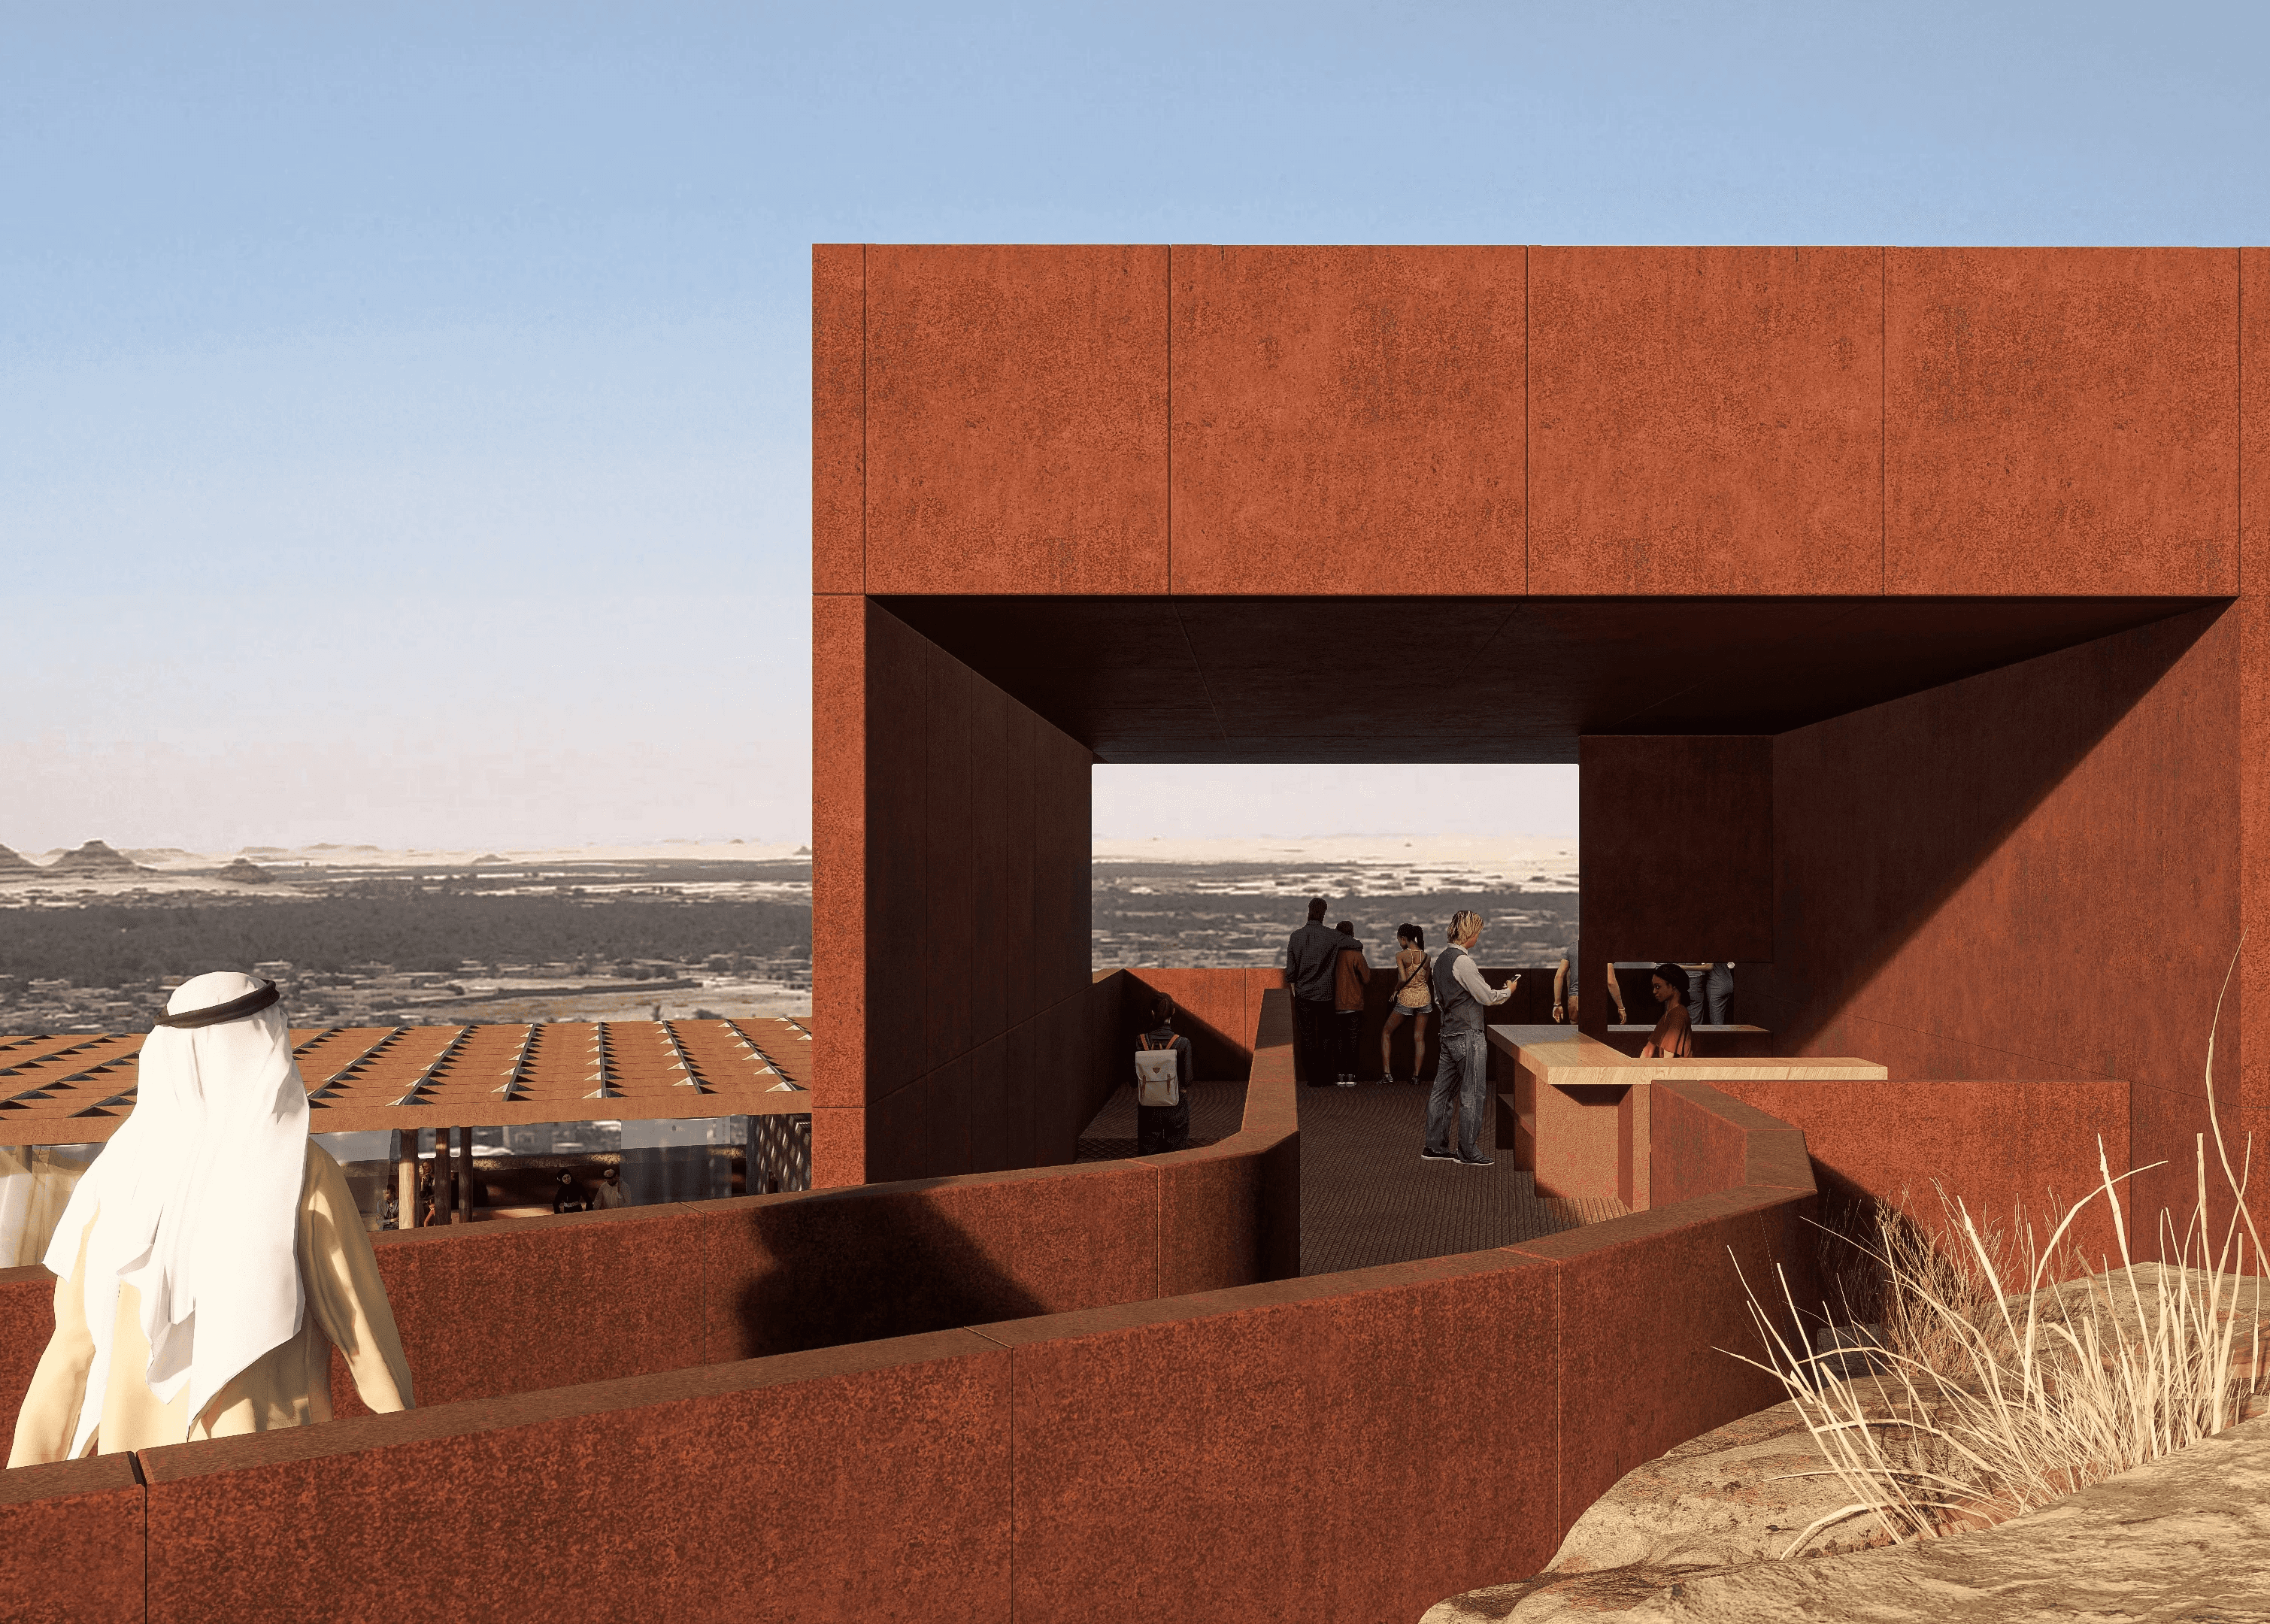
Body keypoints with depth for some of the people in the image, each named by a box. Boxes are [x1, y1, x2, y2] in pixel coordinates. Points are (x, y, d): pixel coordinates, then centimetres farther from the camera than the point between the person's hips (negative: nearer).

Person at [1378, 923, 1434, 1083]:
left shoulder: (1401, 955, -14)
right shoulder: (1425, 956, 0)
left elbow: (1403, 979, -22)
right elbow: (1427, 979, 6)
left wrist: (1395, 991, -5)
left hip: (1405, 998, -4)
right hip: (1423, 997, 4)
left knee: (1386, 1033, 11)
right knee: (1419, 1037, 10)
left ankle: (1387, 1073, 3)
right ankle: (1416, 1075, 6)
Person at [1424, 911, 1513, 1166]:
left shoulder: (1441, 959, 12)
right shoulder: (1463, 961, -16)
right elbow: (1487, 997, -13)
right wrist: (1508, 992, 4)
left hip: (1448, 1034, 9)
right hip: (1468, 1035, -9)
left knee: (1443, 1091, 12)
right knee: (1473, 1094, -2)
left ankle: (1434, 1147, 16)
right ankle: (1468, 1152, 1)